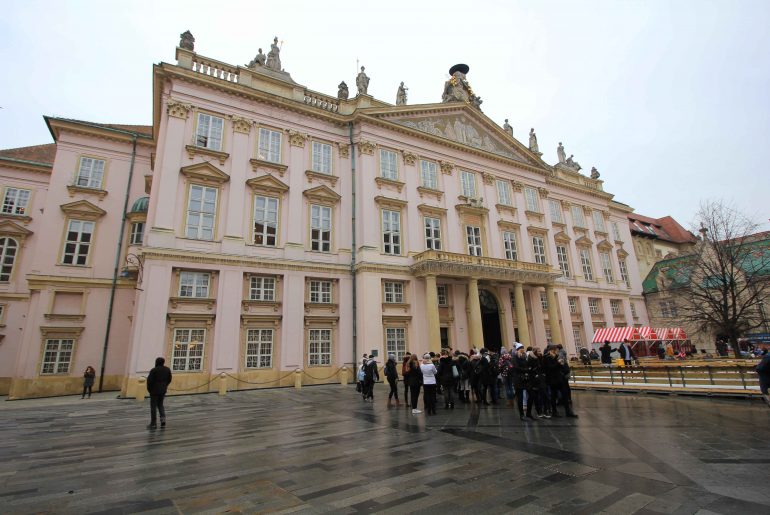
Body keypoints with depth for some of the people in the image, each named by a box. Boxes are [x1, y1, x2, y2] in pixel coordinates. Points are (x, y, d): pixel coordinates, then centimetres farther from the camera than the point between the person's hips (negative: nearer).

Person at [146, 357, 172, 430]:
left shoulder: (154, 370, -17)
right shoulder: (167, 369, 1)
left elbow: (149, 380, -16)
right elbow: (169, 380, 7)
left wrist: (149, 389, 0)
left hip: (154, 390, -5)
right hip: (163, 390, 5)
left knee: (153, 407, 6)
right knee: (160, 405, 20)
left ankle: (153, 424, 10)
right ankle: (163, 419, 5)